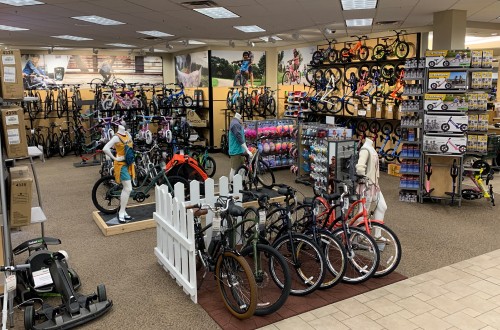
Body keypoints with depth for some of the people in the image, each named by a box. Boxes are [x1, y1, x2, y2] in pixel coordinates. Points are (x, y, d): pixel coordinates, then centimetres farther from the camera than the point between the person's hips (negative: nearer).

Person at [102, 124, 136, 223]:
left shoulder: (128, 134, 7)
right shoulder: (116, 137, -16)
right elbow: (105, 149, -28)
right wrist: (115, 158, -19)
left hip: (129, 164, 8)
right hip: (121, 165, -8)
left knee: (126, 189, 12)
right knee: (128, 189, -12)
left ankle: (123, 211, 22)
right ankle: (121, 213, -3)